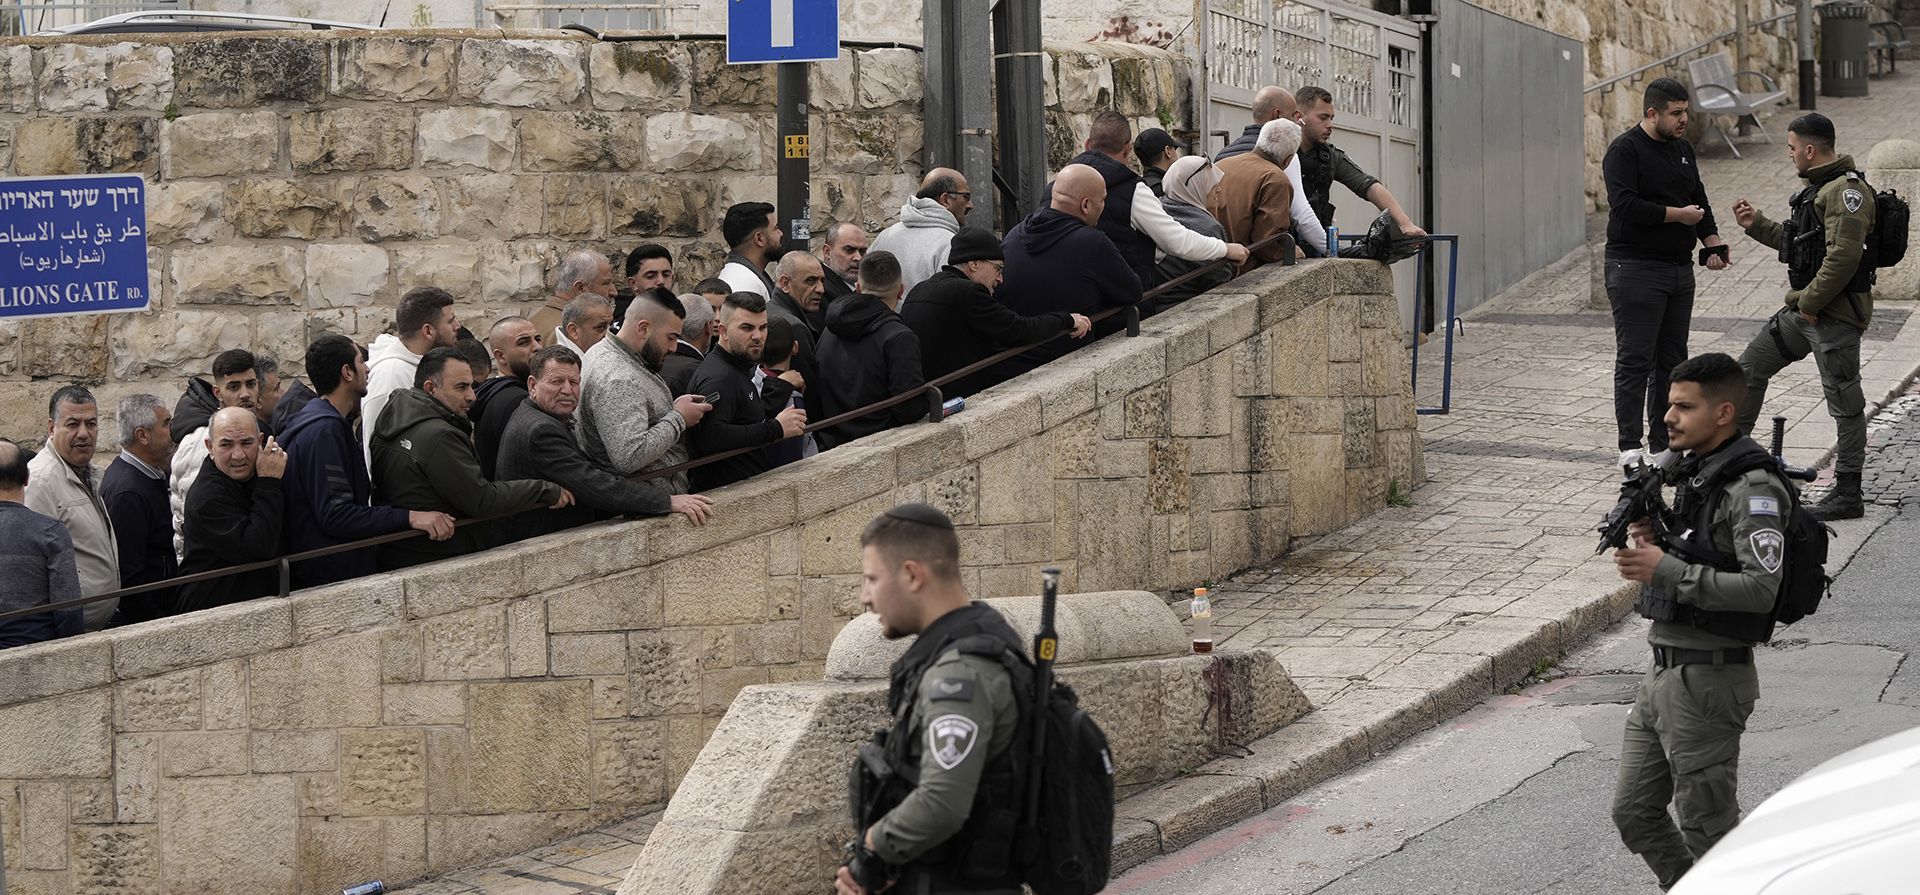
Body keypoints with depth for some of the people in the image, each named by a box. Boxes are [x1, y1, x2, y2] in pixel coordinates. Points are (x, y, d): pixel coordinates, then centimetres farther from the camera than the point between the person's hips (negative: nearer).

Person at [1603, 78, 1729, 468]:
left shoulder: (1682, 148, 14)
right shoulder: (1625, 150, -11)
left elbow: (1698, 199, 20)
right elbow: (1624, 205, -21)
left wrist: (1712, 241, 4)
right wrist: (1678, 215, -15)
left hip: (1679, 269, 8)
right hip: (1636, 270, -8)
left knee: (1671, 360, 10)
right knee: (1635, 360, -6)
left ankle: (1663, 444, 15)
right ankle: (1629, 446, -4)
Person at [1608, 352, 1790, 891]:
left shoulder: (1752, 490, -17)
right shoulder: (1695, 474, 13)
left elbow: (1760, 588, -27)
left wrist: (1667, 570, -26)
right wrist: (1652, 543, 3)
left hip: (1708, 680, -10)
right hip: (1664, 673, 10)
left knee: (1708, 829, 0)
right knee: (1634, 813, 14)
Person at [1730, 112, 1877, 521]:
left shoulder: (1847, 191, -19)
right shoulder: (1818, 187, 15)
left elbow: (1843, 256, -27)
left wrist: (1810, 303, -20)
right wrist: (1756, 225, 22)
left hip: (1835, 314, -11)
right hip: (1805, 310, 11)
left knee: (1844, 402, -3)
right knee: (1751, 364, 16)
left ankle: (1848, 494, 2)